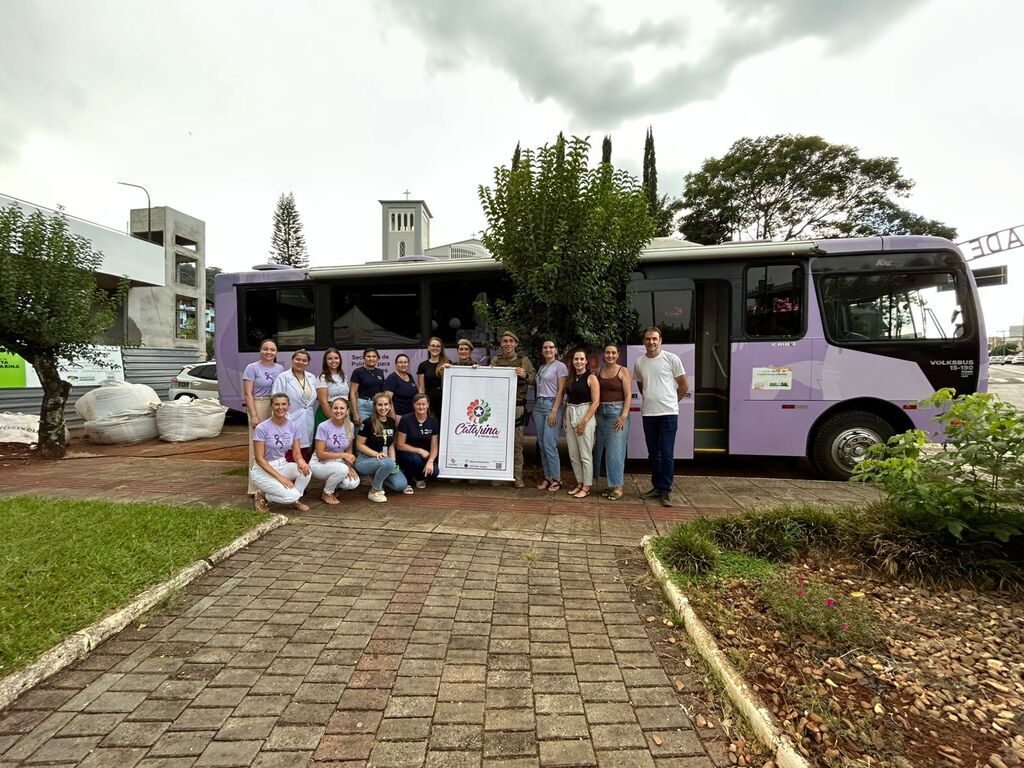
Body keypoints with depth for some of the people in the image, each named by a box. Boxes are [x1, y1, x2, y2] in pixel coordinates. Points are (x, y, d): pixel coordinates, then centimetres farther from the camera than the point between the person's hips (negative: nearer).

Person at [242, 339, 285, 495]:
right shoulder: (252, 368, 0)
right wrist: (254, 415, -12)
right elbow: (248, 394, -5)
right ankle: (256, 487, 2)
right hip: (259, 408, -4)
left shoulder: (280, 368, 12)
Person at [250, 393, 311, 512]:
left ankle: (294, 500, -1)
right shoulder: (262, 428, -17)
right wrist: (279, 477, -24)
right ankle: (263, 496, 5)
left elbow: (296, 452, 0)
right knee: (292, 495, -25)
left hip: (282, 466, 5)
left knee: (305, 469, -26)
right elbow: (259, 459, -17)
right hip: (262, 471, -5)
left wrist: (300, 461, -25)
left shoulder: (292, 425, -2)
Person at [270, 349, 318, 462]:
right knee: (290, 461, -7)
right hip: (291, 423, -5)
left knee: (306, 461, 7)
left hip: (308, 426, 5)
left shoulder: (312, 378, 13)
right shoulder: (283, 378, -4)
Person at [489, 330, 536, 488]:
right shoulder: (495, 360, 11)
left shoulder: (524, 360, 6)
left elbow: (534, 380, 5)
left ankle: (518, 476, 11)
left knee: (517, 443, 2)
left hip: (517, 406, -2)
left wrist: (525, 376, -15)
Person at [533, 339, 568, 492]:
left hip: (552, 405, -7)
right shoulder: (541, 367, 17)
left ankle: (556, 479, 1)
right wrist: (534, 409, 13)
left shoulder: (560, 366, -3)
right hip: (539, 405, 7)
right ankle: (547, 477, 15)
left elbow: (561, 390, -9)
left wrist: (554, 411, -17)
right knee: (541, 445, 7)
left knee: (549, 445, -10)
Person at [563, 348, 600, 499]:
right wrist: (565, 418, 7)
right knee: (573, 454, 9)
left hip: (585, 414, -6)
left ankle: (586, 488, 8)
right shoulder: (570, 378, 12)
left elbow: (596, 402, -11)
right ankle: (579, 483, 22)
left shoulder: (591, 378, -5)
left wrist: (584, 421, -16)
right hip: (570, 415, 6)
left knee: (585, 454, -1)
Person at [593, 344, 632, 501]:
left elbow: (628, 395, -6)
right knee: (601, 449, 6)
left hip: (617, 412, -5)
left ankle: (618, 487, 3)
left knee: (615, 450, -5)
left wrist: (624, 415, -15)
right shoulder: (599, 371, 11)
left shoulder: (623, 371, -1)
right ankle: (611, 484, 18)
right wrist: (594, 413, 2)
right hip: (601, 413, 5)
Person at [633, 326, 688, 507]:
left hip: (668, 413, -4)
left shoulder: (671, 359, -4)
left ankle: (666, 491, 5)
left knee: (667, 454, -3)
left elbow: (684, 386, 2)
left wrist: (669, 402, 7)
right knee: (653, 454, 12)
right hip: (648, 414, 4)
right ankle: (657, 487, 23)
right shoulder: (639, 362, 6)